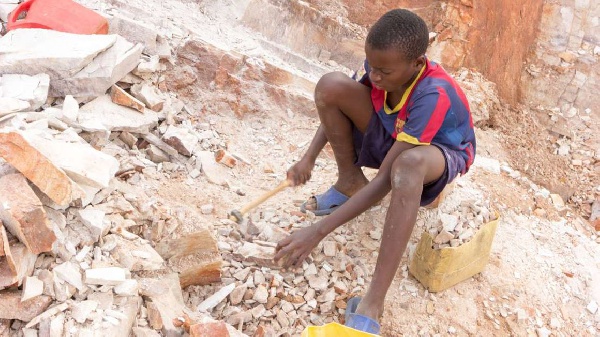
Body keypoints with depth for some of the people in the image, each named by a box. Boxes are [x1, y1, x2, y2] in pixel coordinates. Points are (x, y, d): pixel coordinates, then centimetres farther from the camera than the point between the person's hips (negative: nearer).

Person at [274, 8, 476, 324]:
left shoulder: (433, 96, -38)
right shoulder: (381, 63, -22)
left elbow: (384, 180, -39)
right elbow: (335, 105, -2)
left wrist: (317, 232, -42)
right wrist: (308, 158, -18)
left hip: (441, 151, -5)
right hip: (392, 136, 6)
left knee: (409, 163, -47)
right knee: (331, 84, -21)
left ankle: (373, 302, -45)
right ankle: (351, 182, -2)